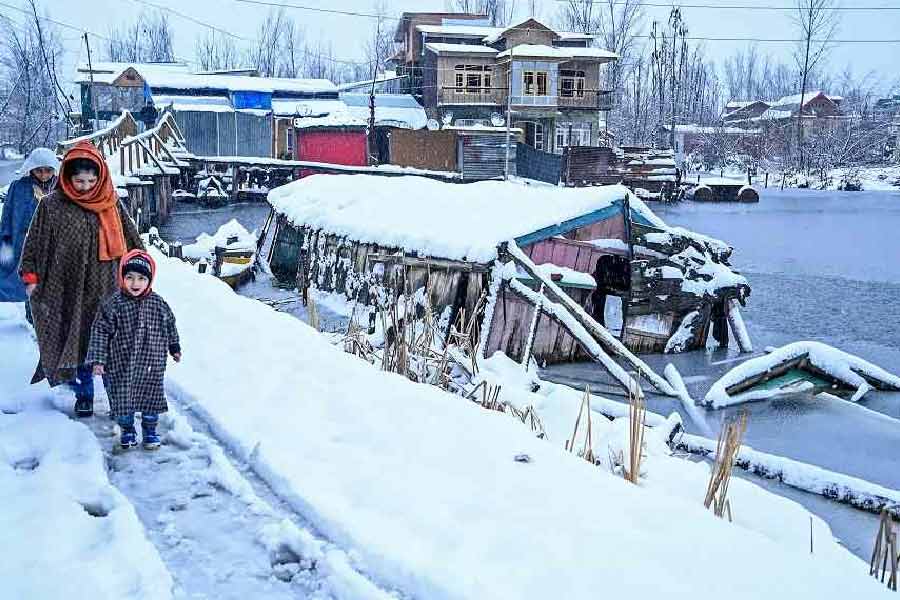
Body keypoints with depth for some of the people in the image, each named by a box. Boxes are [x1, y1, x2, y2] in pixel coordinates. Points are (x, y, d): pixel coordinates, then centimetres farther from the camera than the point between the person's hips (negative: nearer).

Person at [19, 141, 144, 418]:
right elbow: (34, 242, 4)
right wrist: (31, 276, 1)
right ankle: (84, 394, 21)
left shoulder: (111, 205, 4)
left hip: (105, 289, 1)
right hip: (67, 287, -1)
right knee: (75, 339, 5)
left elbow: (132, 239, 14)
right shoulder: (52, 206, -1)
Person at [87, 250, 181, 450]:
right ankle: (127, 430, 31)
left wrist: (174, 348, 22)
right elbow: (100, 332, -9)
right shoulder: (112, 305, -11)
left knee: (151, 399, 12)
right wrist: (98, 359, -13)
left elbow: (170, 327, 14)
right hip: (121, 368, -2)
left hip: (151, 367, 2)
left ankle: (150, 430, 32)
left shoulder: (159, 304, -2)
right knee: (122, 400, 9)